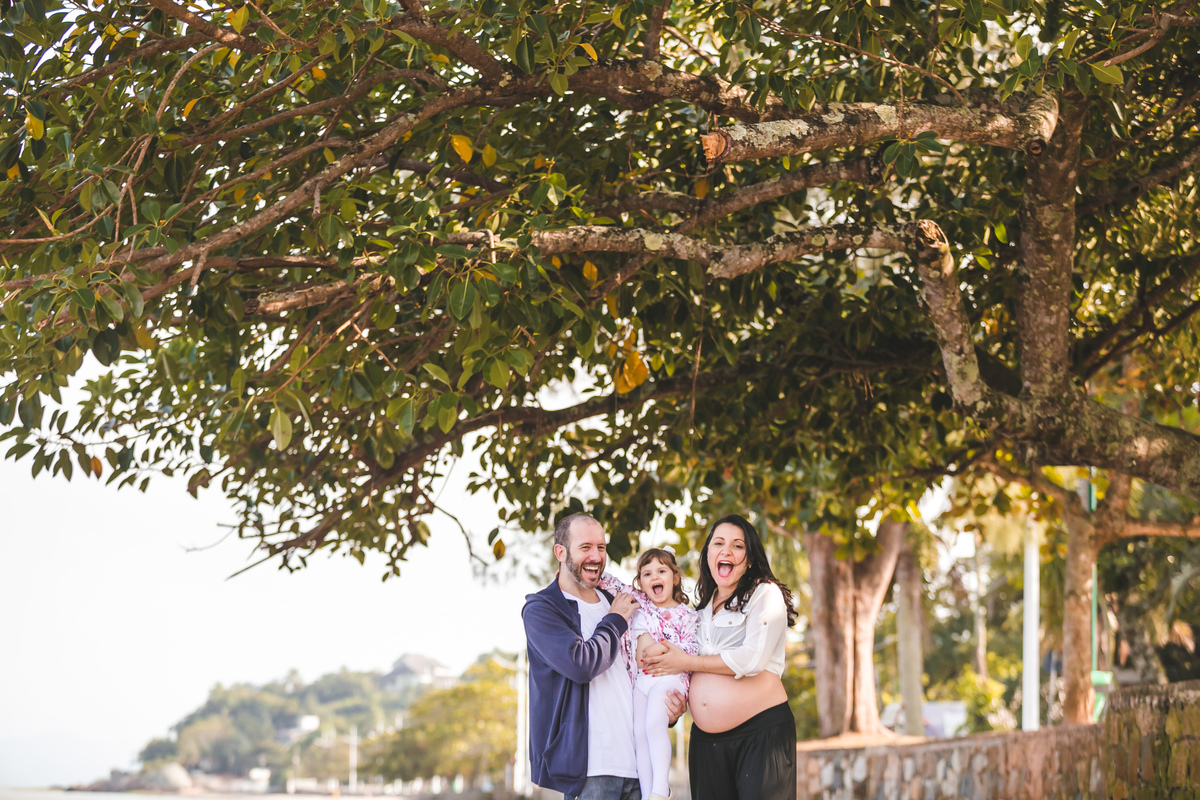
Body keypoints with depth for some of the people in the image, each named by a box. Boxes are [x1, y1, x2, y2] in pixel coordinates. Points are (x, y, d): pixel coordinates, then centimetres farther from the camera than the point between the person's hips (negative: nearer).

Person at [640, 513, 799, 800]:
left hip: (763, 732, -6)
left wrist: (687, 663, -7)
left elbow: (753, 659, -15)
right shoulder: (702, 608, 18)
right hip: (707, 738, 6)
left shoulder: (766, 593, -2)